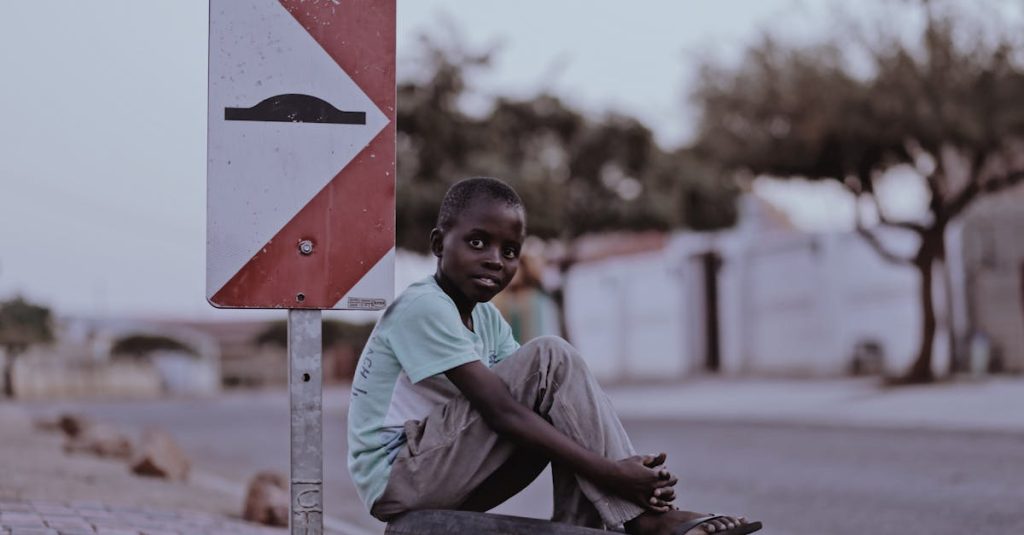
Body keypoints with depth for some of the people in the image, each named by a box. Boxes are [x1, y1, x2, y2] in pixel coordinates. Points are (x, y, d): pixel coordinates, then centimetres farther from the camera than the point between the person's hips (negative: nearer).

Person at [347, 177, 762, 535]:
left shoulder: (486, 317, 9)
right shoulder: (423, 308, -19)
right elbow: (502, 412, -27)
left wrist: (612, 464, -18)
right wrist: (609, 473, -30)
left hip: (439, 479, 9)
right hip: (398, 477, -9)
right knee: (551, 358, -19)